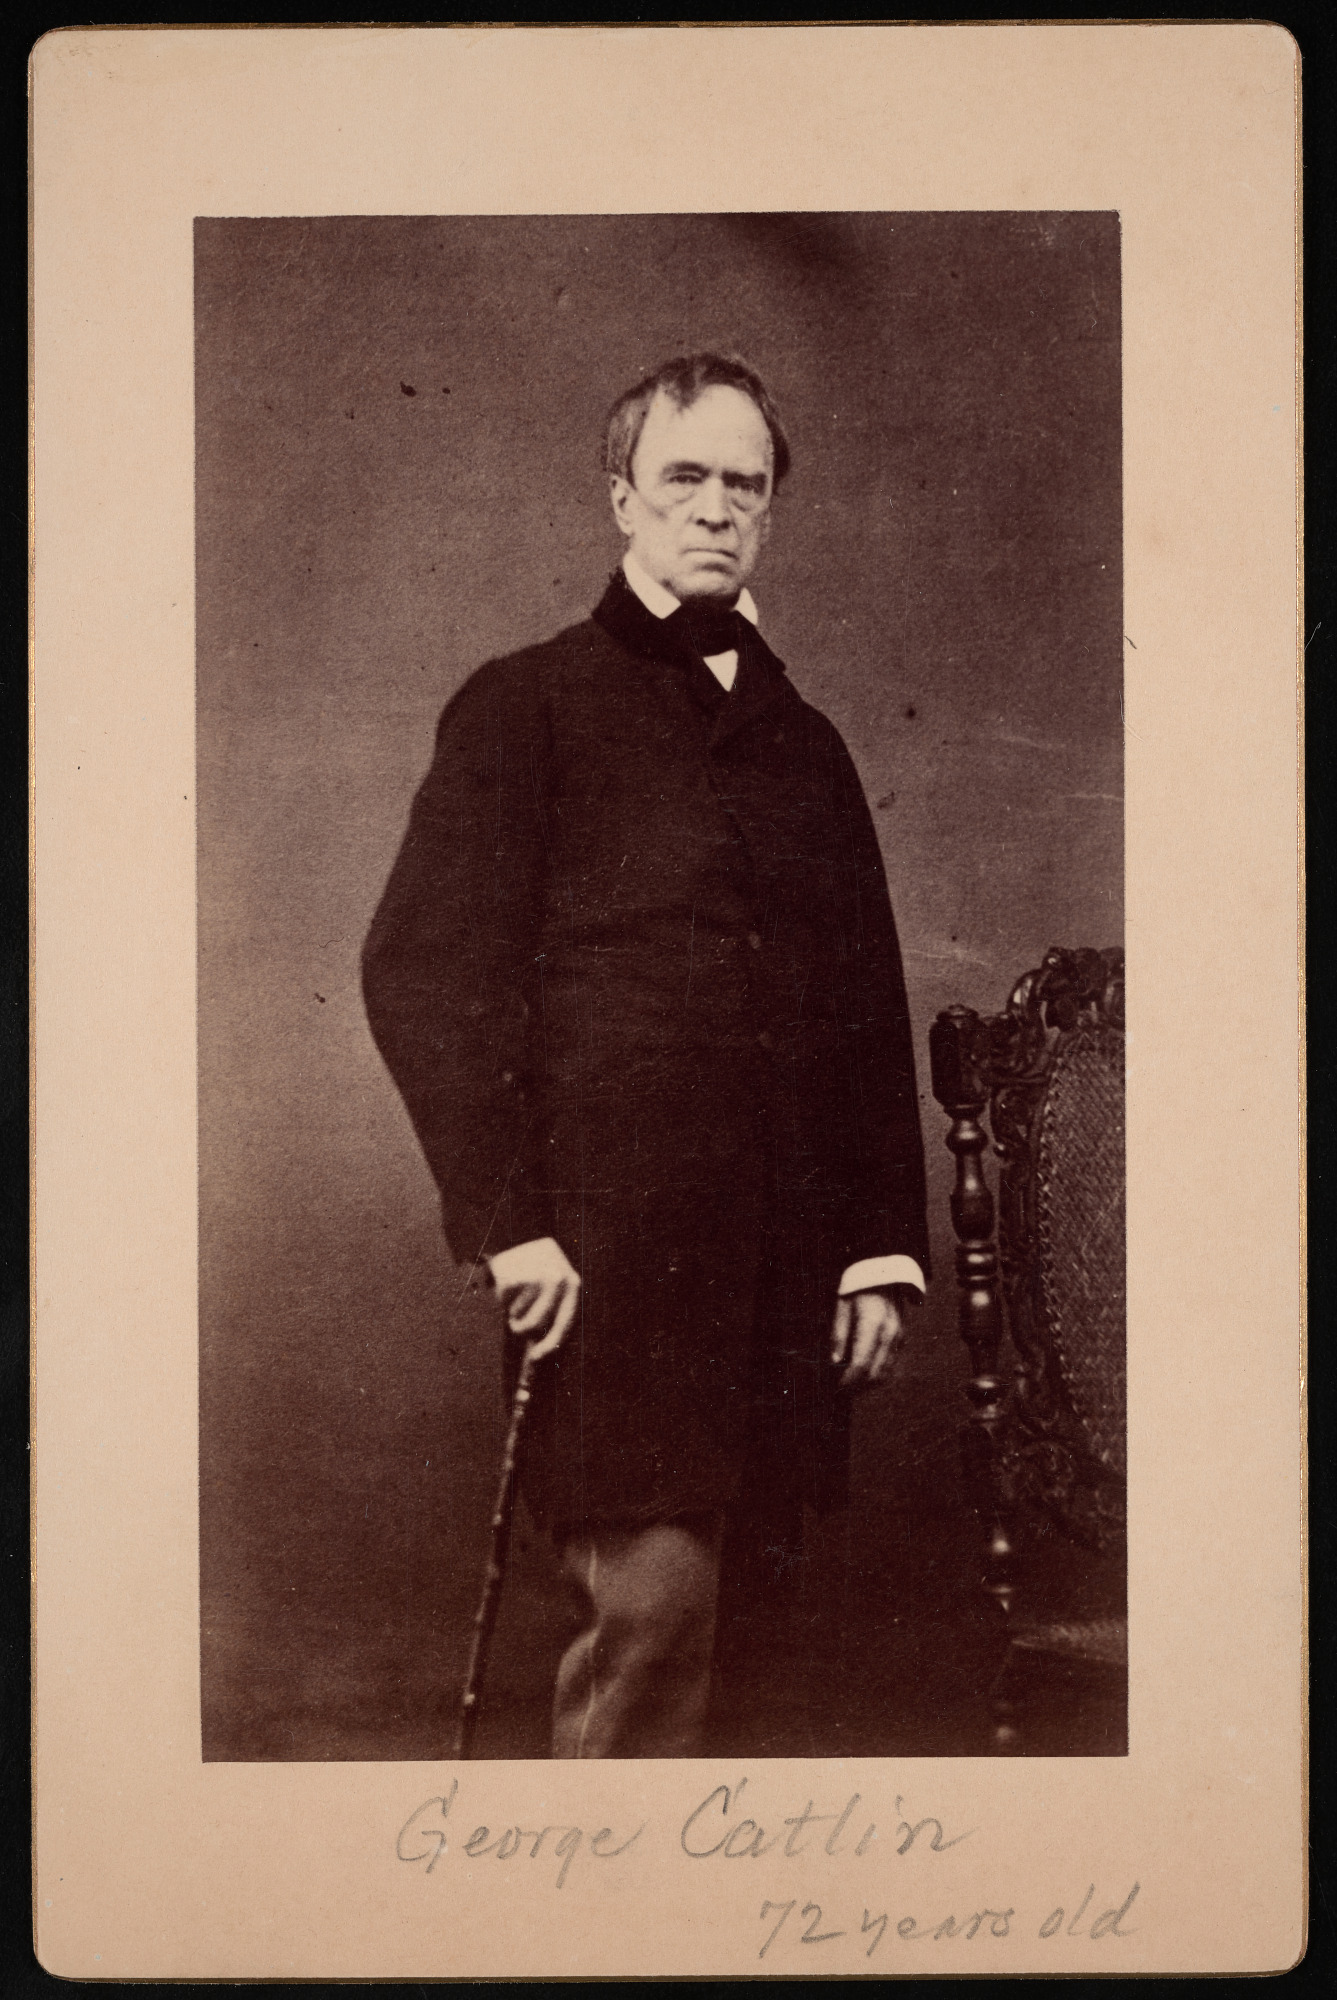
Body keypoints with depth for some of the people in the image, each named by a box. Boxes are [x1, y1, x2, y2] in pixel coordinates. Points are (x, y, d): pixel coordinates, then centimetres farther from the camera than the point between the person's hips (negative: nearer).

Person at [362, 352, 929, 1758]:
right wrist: (506, 1220, -11)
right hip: (609, 1247, -5)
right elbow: (420, 972, -3)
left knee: (737, 1596, 5)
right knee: (654, 1597, -12)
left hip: (784, 1259, 5)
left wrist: (884, 1244, 10)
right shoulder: (526, 708, 5)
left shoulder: (805, 746, 21)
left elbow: (872, 1012, 20)